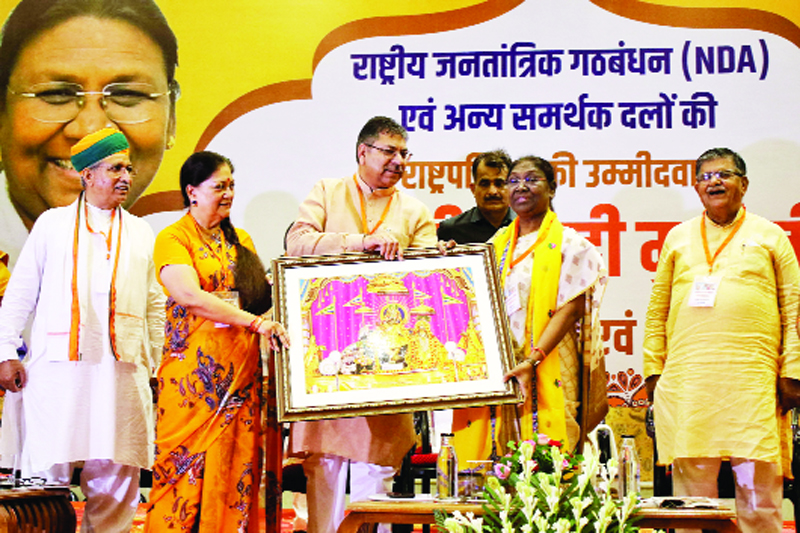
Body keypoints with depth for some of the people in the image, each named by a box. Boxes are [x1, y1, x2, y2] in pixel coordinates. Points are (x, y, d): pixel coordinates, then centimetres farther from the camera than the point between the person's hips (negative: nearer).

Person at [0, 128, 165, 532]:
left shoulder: (141, 233, 17)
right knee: (48, 471, -6)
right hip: (57, 369, -2)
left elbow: (155, 305, 18)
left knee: (115, 475, -2)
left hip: (122, 370, 2)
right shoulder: (53, 224, 11)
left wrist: (150, 365, 11)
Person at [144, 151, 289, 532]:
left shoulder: (241, 241, 18)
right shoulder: (174, 238, -1)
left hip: (240, 371, 5)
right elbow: (190, 296, -17)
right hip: (193, 369, -5)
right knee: (187, 462, -6)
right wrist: (255, 322, -23)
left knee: (235, 464, 0)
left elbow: (259, 296, 23)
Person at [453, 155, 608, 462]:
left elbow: (570, 309, -10)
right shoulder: (499, 242, 17)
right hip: (496, 371, 5)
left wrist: (532, 361, -20)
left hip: (547, 374, -5)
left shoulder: (568, 244, 0)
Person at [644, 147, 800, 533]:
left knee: (759, 484, -5)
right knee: (692, 477, 0)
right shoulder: (678, 238, 18)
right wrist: (653, 370, 8)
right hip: (686, 381, 2)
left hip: (752, 381, -1)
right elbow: (657, 310, 17)